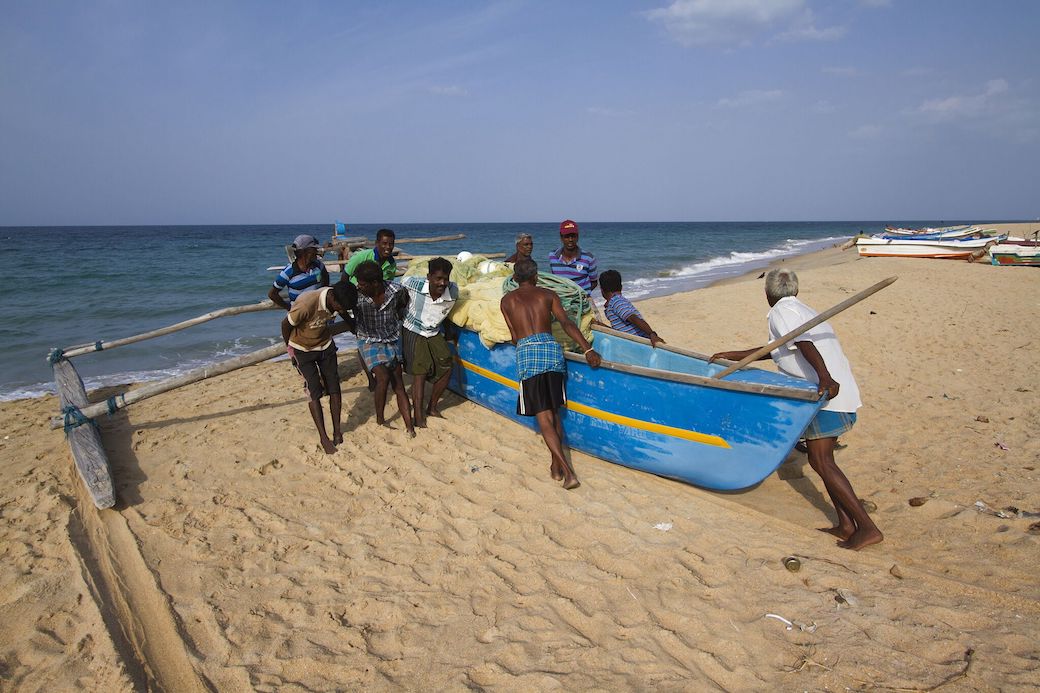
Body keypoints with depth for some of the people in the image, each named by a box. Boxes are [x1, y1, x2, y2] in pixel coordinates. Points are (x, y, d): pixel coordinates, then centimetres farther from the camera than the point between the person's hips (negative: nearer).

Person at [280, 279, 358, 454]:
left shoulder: (338, 301, -19)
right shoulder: (306, 304, -36)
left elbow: (347, 318, 8)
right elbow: (285, 324, -18)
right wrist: (289, 348, -4)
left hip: (325, 345, 5)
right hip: (303, 349, -5)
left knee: (334, 388, 0)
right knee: (314, 391, -10)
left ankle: (337, 431, 11)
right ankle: (324, 438, -4)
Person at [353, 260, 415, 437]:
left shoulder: (396, 290, -17)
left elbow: (403, 305, 8)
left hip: (393, 339, 2)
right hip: (369, 341, -2)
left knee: (398, 383, 1)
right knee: (383, 377, -19)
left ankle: (410, 427, 3)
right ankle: (379, 420, 2)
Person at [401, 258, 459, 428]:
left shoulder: (453, 291, -20)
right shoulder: (412, 284, -27)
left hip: (434, 334, 4)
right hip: (413, 332, -4)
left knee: (446, 368, 1)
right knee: (420, 371, -13)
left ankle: (432, 408, 19)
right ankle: (418, 415, -9)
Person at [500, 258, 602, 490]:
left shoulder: (507, 300, 17)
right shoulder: (548, 295, 16)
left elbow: (514, 337, 14)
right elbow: (566, 323, 1)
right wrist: (588, 350, -6)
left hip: (526, 352, -2)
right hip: (552, 349, 2)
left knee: (543, 417, -3)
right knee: (554, 412, 17)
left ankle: (567, 471, -12)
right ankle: (556, 466, 18)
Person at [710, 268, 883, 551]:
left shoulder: (781, 312, -3)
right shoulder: (804, 311, 26)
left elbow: (804, 344, -22)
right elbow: (778, 349, 33)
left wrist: (824, 377, -37)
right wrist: (734, 355, 38)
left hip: (828, 394, -10)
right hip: (844, 393, 10)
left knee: (821, 462, -8)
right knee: (821, 459, 14)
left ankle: (868, 527, -9)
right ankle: (845, 525, 13)